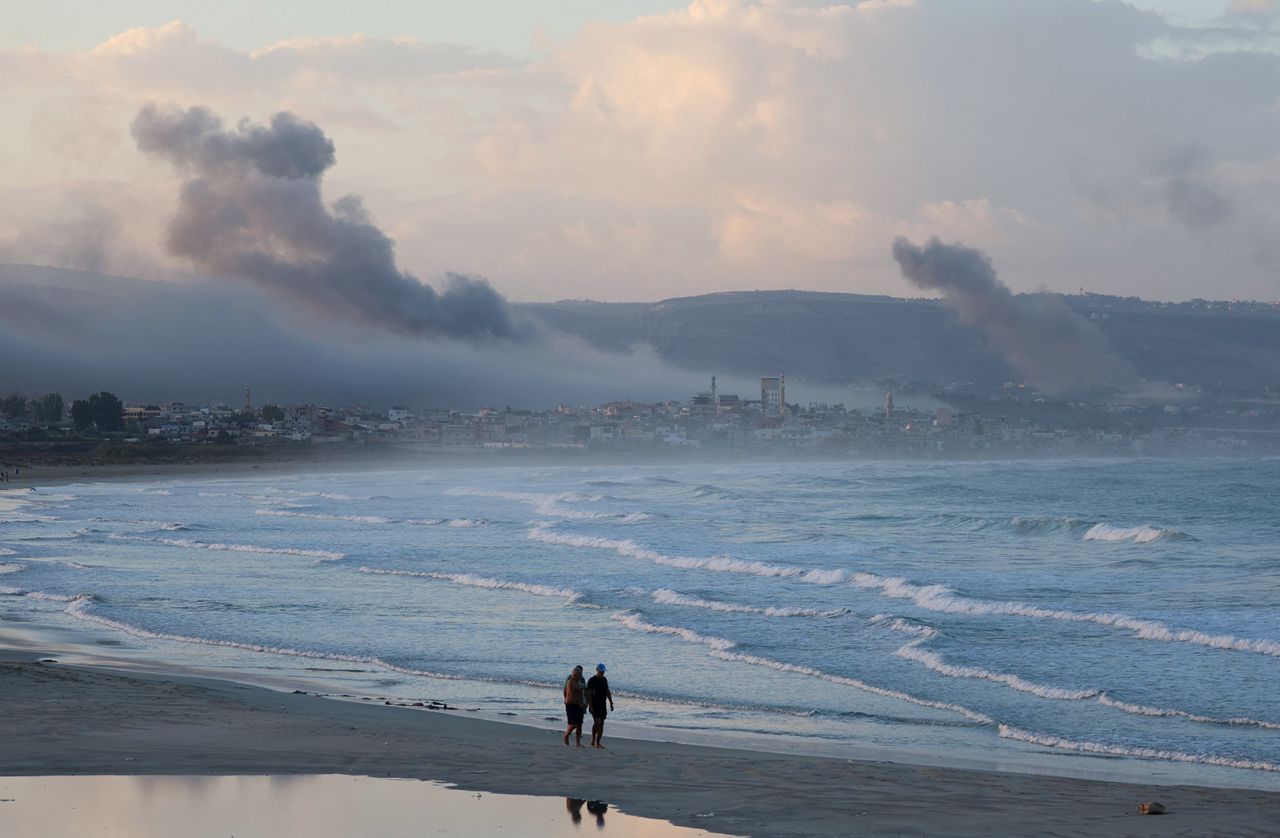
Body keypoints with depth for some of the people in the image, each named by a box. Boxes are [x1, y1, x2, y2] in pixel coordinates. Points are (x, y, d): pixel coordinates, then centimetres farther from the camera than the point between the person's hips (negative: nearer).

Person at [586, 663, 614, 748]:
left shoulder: (604, 680, 13)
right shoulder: (592, 680, -8)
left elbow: (608, 692, 18)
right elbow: (588, 694, -12)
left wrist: (611, 703, 13)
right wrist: (590, 706, -18)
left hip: (602, 705, 7)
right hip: (594, 705, -7)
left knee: (601, 723, 5)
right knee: (597, 721, -19)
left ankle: (598, 743, 10)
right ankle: (593, 740, -8)